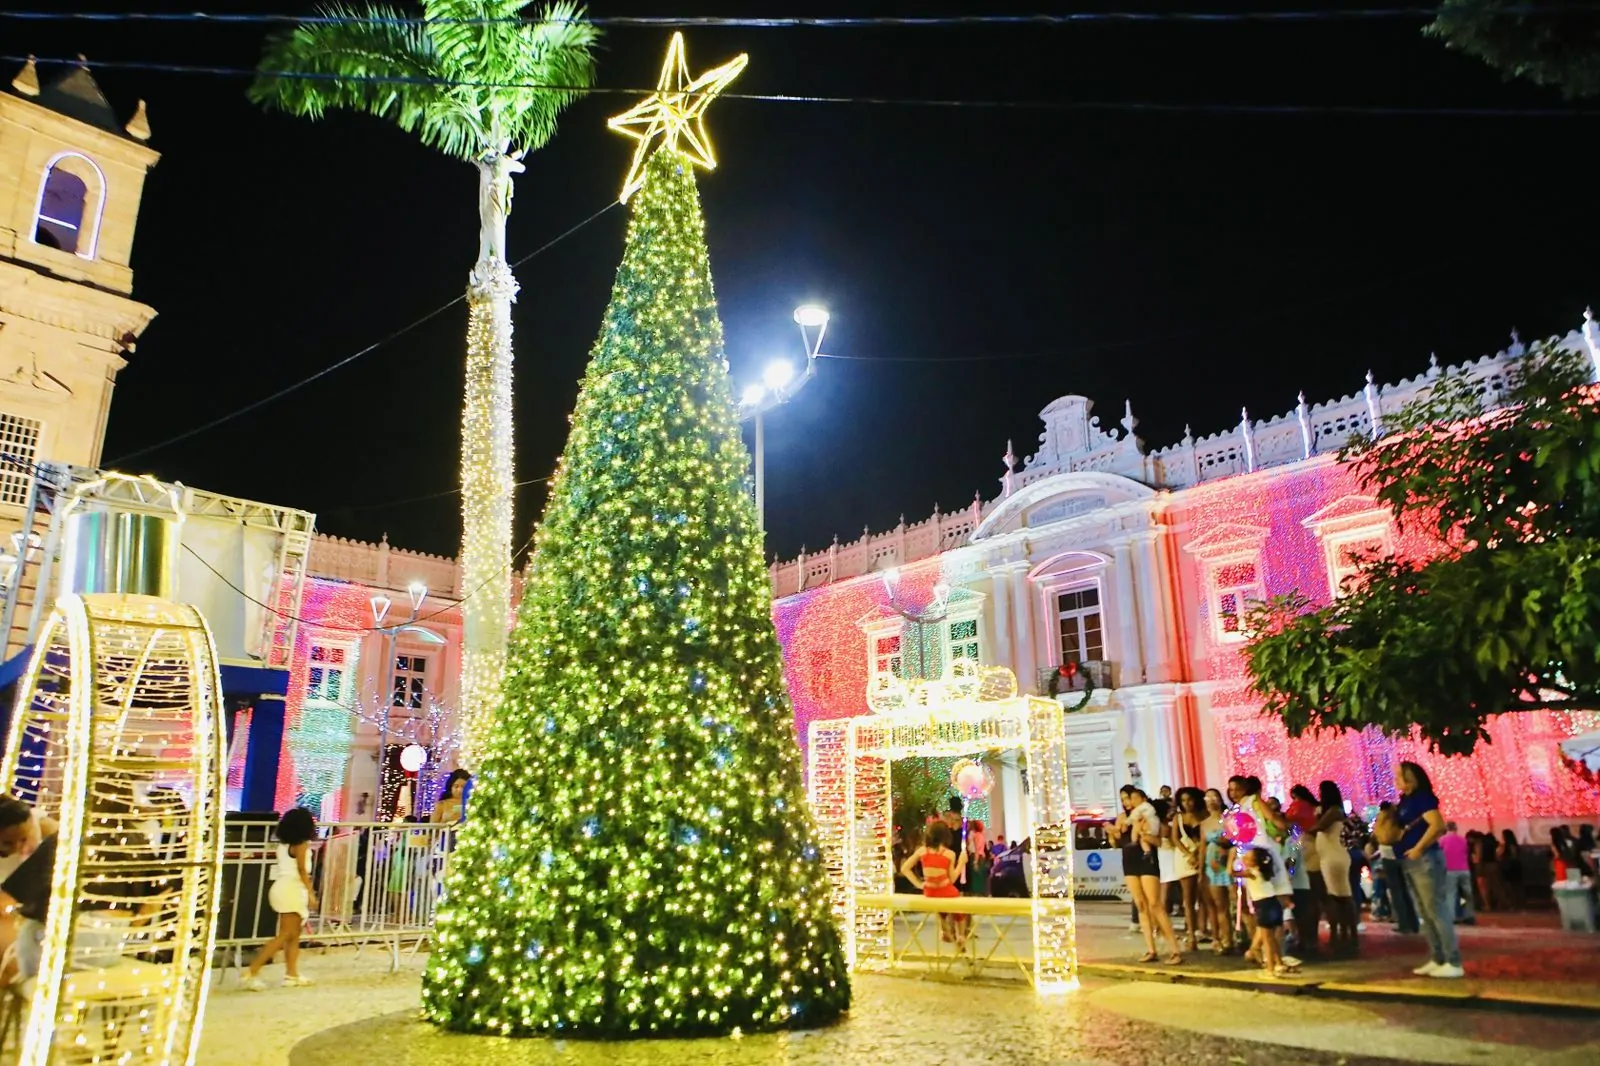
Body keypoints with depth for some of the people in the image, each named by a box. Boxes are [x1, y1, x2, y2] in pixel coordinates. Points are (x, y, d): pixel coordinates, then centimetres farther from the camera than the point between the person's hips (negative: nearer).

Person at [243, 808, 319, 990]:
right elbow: (302, 869, -13)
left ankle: (292, 975, 14)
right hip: (292, 889, -9)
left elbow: (282, 867, 10)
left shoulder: (284, 843, 12)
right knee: (285, 935, -7)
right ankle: (252, 973, -11)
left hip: (282, 887, 9)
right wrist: (310, 892, -11)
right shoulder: (301, 844, -9)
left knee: (294, 935, 13)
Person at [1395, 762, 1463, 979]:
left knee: (1437, 911, -8)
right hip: (1410, 863, 10)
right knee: (1425, 914, 13)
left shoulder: (1421, 797, -11)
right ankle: (1437, 959, 19)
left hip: (1425, 860, -10)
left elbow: (1438, 825, -24)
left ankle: (1454, 963, -4)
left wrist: (1418, 849, -21)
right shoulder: (1405, 801, 16)